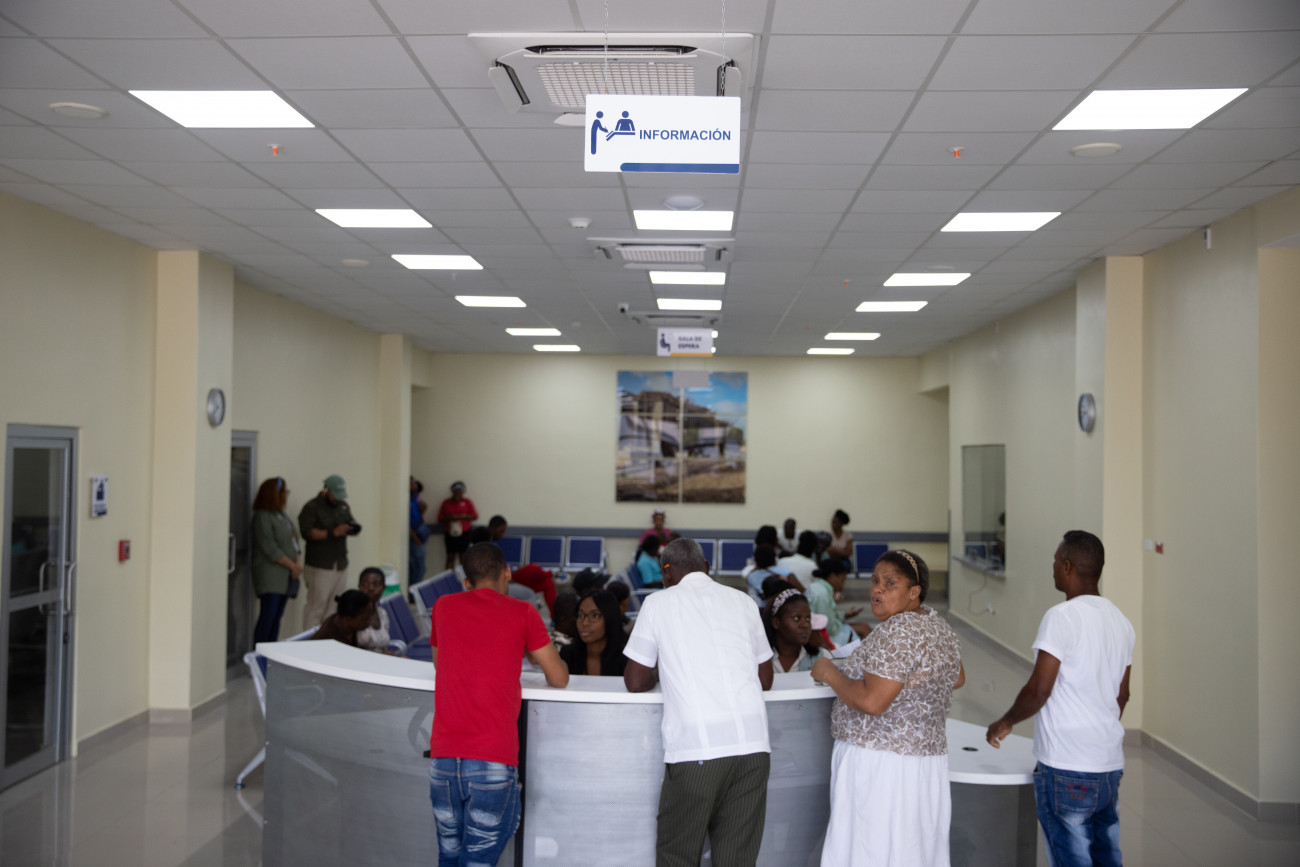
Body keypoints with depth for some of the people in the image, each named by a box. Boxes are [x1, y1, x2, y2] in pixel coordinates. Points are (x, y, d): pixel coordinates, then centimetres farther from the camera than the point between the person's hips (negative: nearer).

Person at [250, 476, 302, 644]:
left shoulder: (282, 515, 17)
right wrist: (293, 566, -12)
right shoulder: (262, 517, -10)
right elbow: (270, 549, -16)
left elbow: (293, 541, 16)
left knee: (277, 617, 8)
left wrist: (296, 564, 0)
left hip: (285, 576, 8)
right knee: (267, 617, -11)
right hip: (270, 574, -8)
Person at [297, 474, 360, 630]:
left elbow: (351, 523, 24)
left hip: (341, 564, 7)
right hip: (320, 567, -7)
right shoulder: (312, 507, -6)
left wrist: (354, 528, -2)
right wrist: (333, 533, -22)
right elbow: (307, 532, -16)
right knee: (317, 607, -7)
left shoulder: (343, 506, 17)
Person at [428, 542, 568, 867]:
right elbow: (560, 679, 9)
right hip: (493, 760, -3)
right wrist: (536, 653, 27)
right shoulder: (522, 613, 4)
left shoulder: (443, 606, 13)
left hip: (443, 757, 3)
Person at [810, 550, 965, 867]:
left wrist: (830, 674, -10)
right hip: (928, 758, 10)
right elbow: (957, 678, 28)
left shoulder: (898, 631, -18)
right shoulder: (940, 627, 11)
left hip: (881, 766, -10)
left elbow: (872, 702, -24)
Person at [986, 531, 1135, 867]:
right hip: (1110, 765, 8)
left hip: (1067, 769, -8)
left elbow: (1039, 690, -17)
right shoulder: (1122, 622, 10)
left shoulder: (1062, 616, -14)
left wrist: (1005, 722, -1)